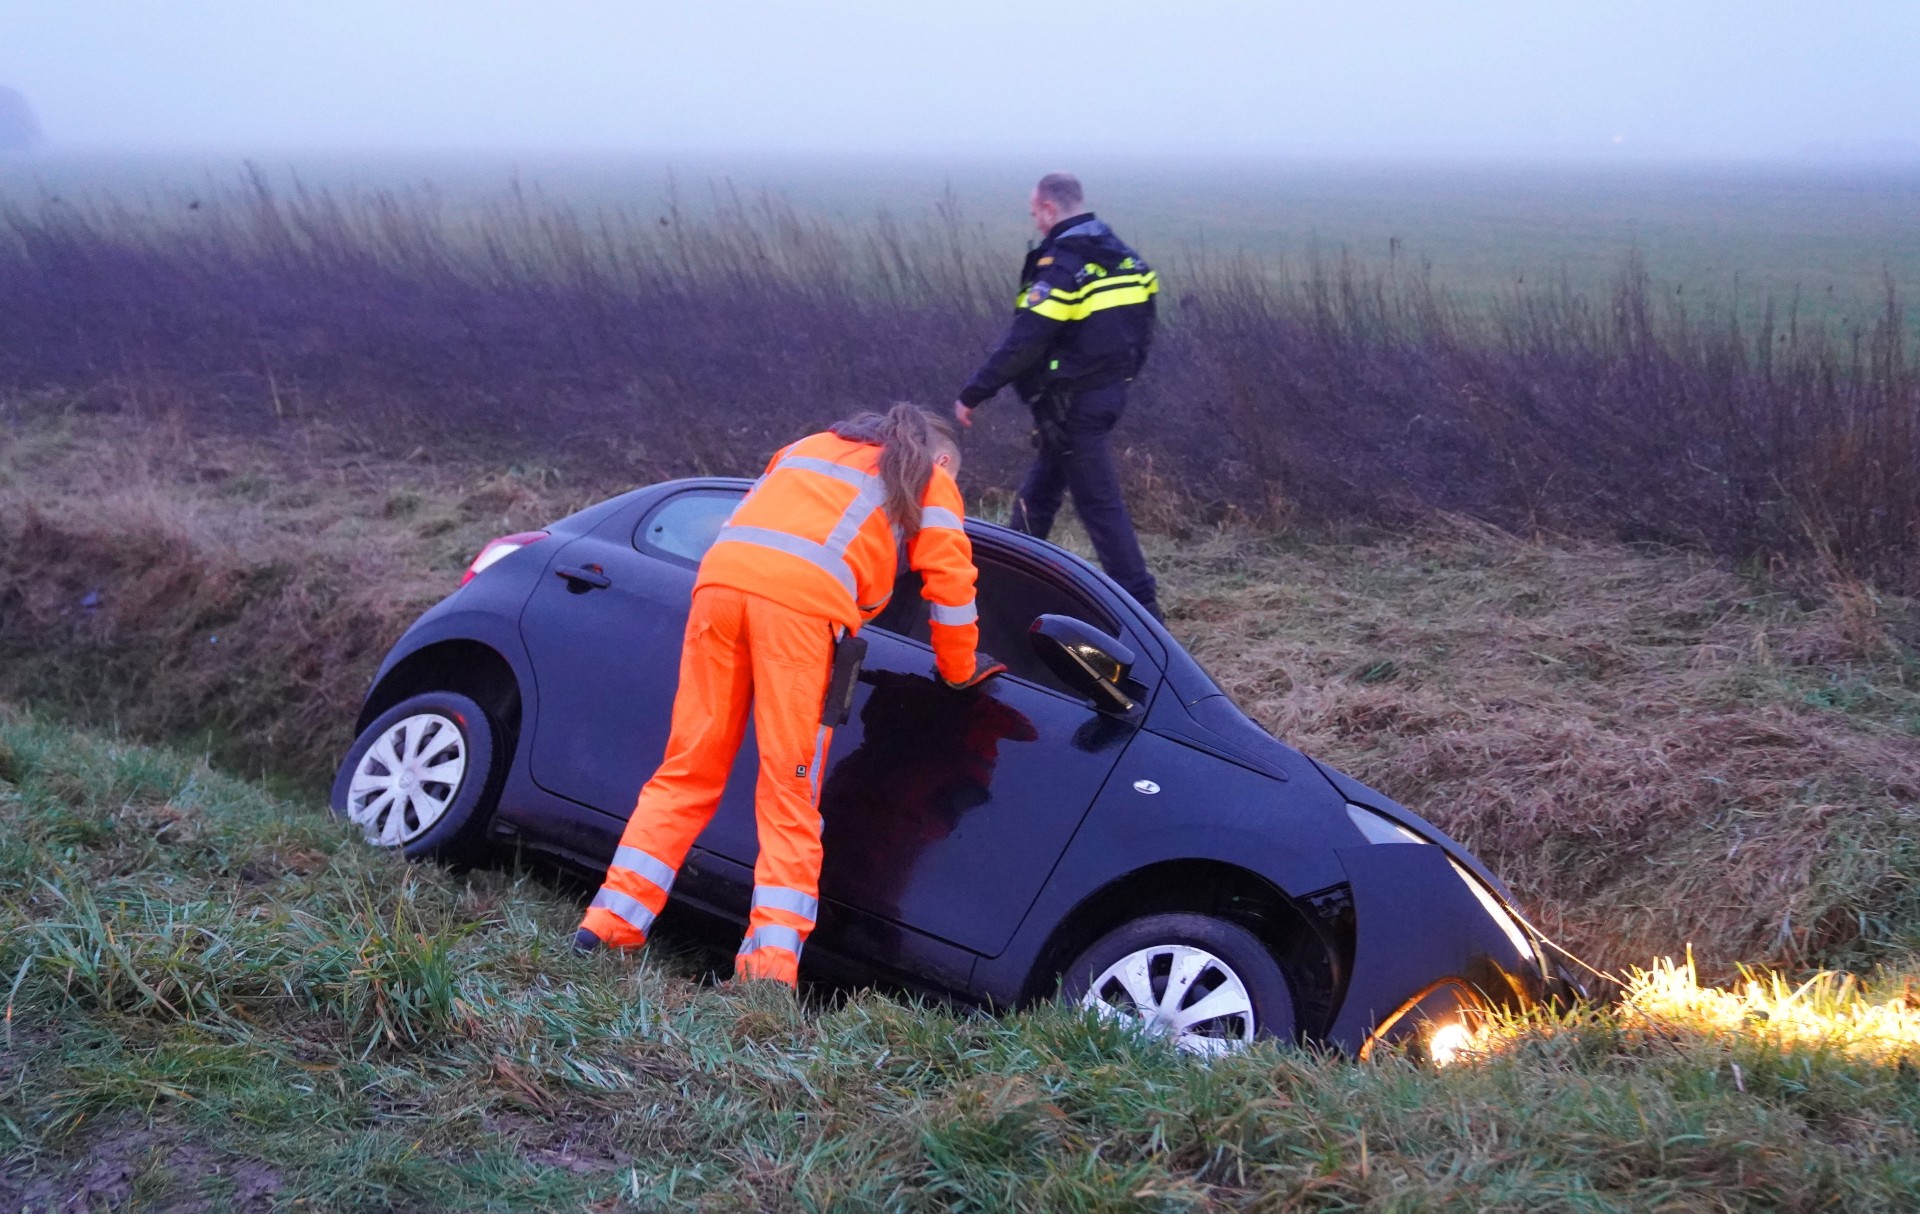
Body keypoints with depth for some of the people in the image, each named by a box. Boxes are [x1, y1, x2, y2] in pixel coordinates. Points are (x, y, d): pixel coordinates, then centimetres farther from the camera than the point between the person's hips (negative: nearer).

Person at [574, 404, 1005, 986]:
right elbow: (950, 582, 18)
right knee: (791, 793, -2)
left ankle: (610, 923, 6)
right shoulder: (931, 482, 23)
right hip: (802, 604, -4)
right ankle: (771, 964, -9)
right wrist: (960, 673, 31)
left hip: (720, 574, 4)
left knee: (688, 772, 9)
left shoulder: (814, 445, 36)